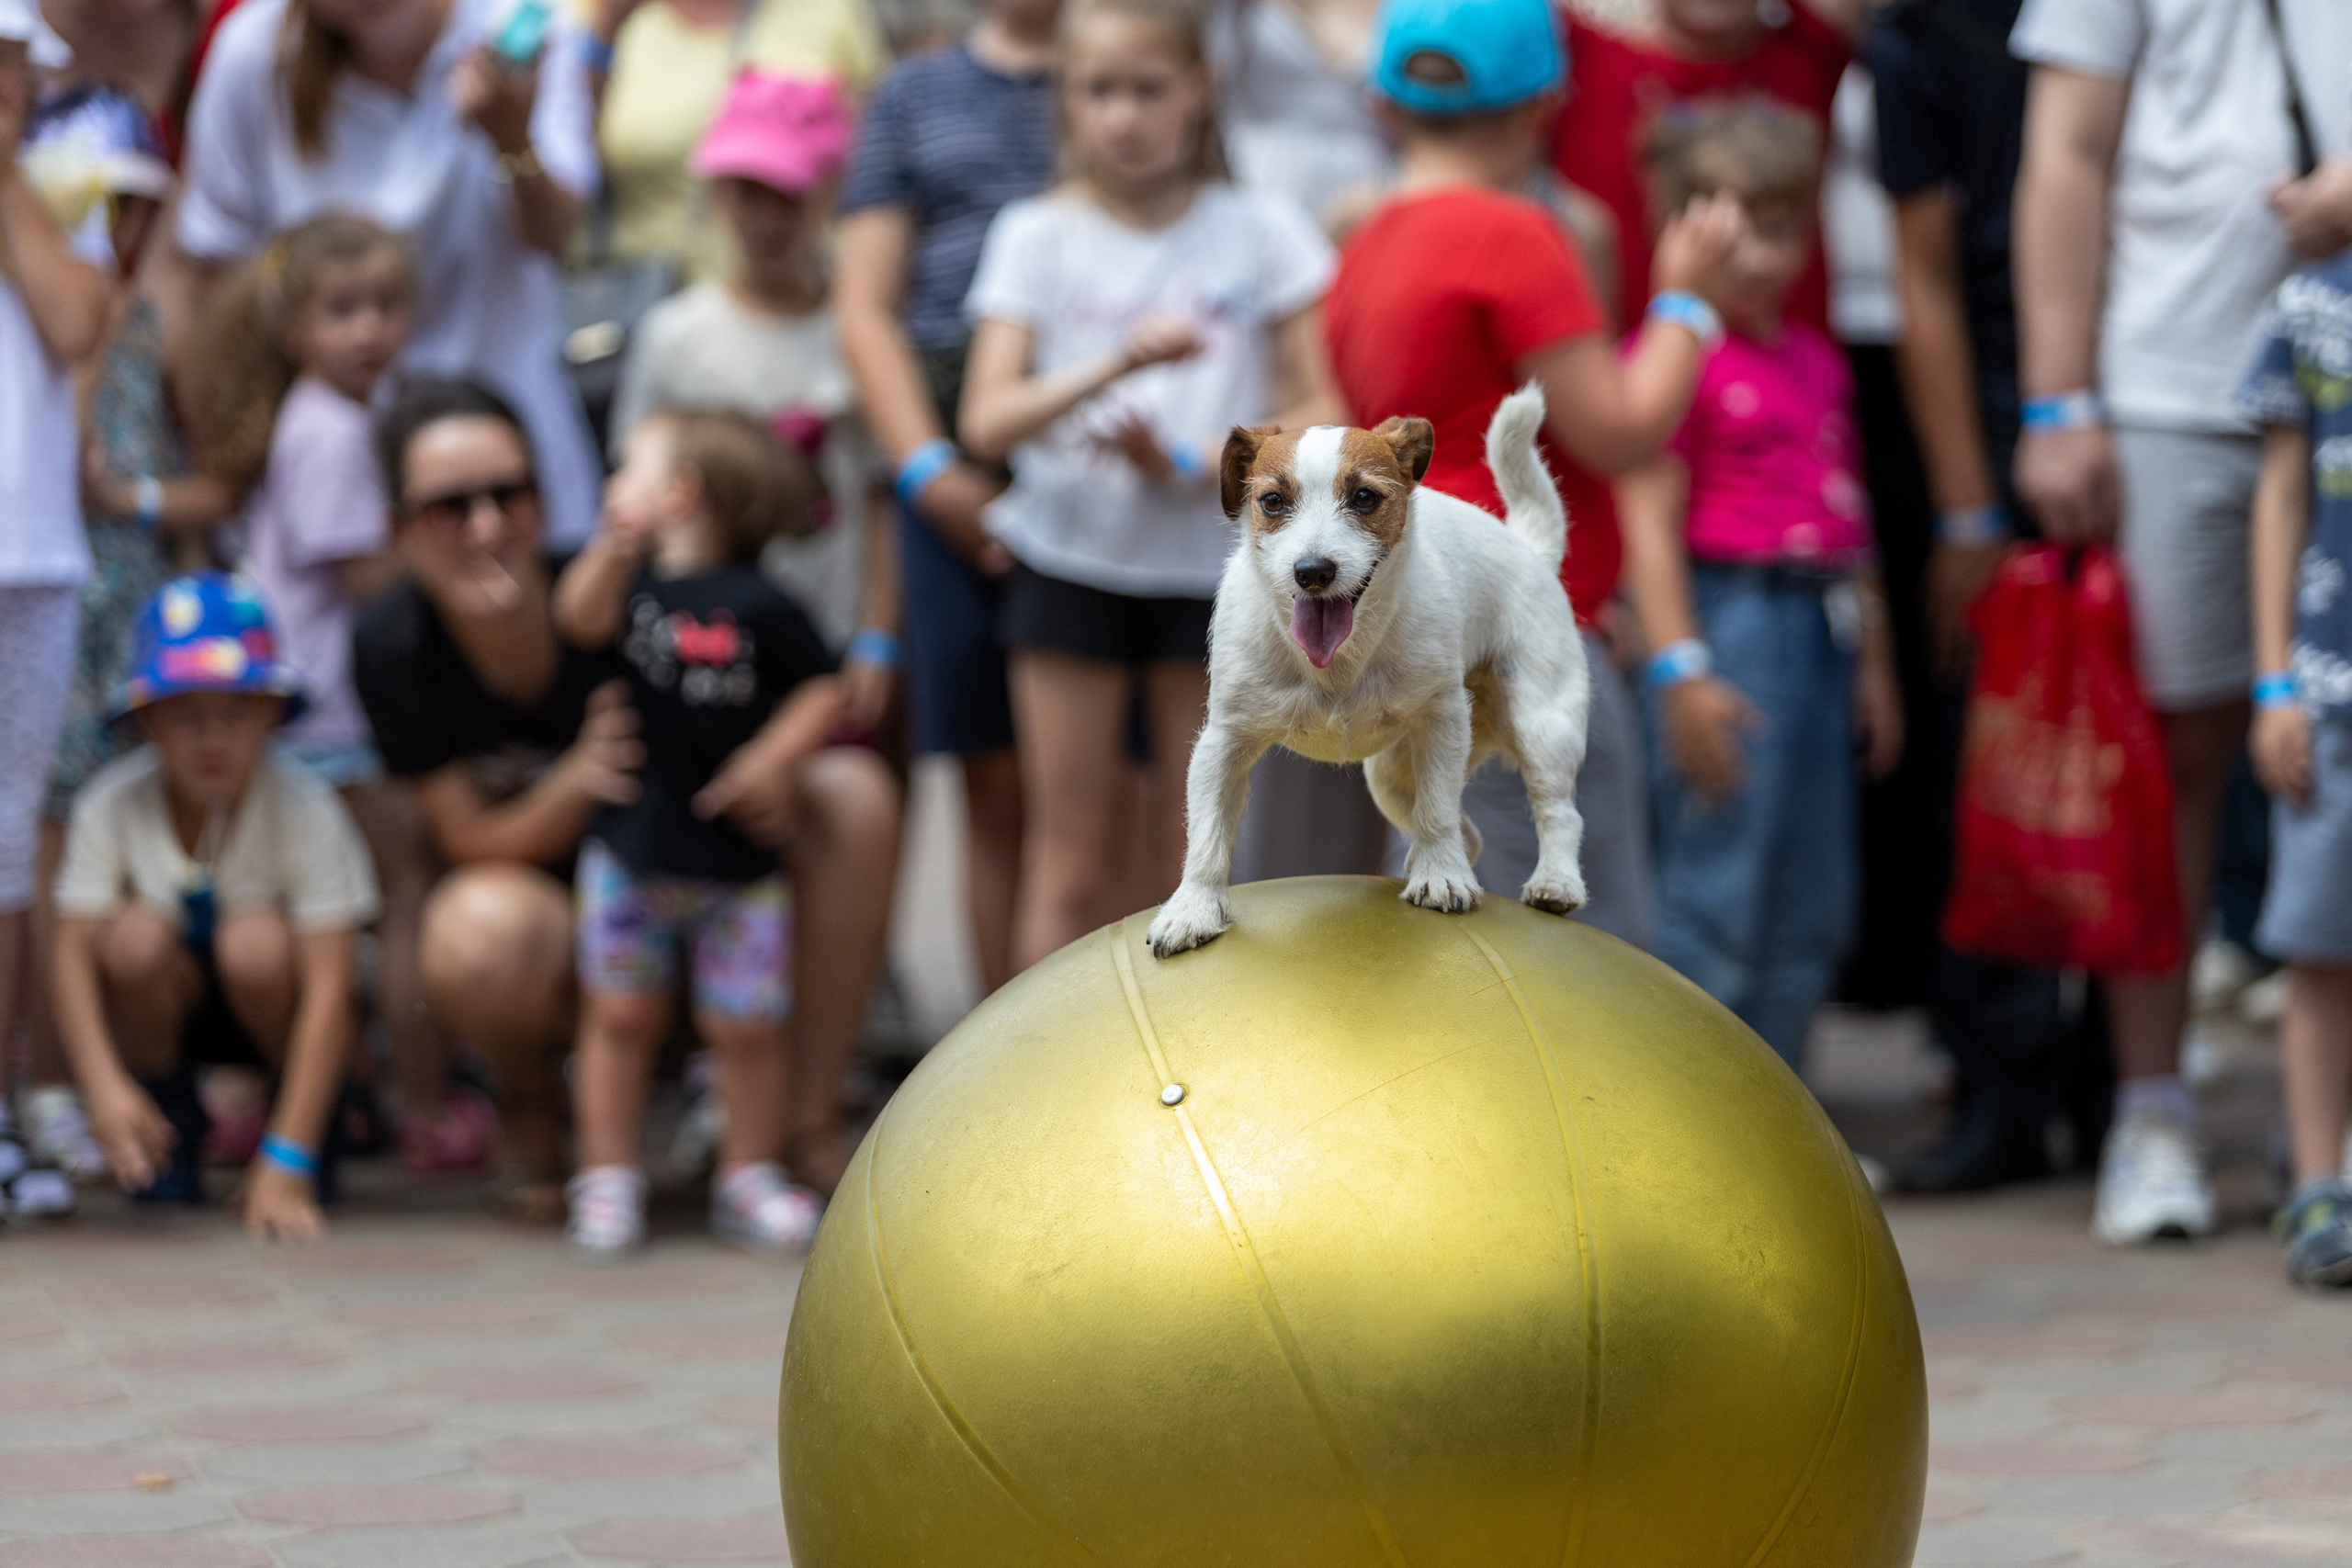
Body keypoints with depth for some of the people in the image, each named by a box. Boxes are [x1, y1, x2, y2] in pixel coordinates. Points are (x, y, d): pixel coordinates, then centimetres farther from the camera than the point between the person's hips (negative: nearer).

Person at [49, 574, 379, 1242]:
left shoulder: (305, 808, -24)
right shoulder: (112, 804, -17)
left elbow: (330, 990, -28)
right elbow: (74, 955, -21)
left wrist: (287, 1164, -35)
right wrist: (104, 1087, -40)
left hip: (267, 1011, -2)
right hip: (167, 1012, 2)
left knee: (255, 941, -34)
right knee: (138, 935, -30)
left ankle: (312, 1128, -6)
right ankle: (172, 1125, -3)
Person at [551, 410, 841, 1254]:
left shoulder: (758, 606, -7)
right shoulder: (632, 581, 2)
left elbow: (823, 692, -3)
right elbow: (580, 621, -18)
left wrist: (768, 759, -14)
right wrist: (615, 549, -31)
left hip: (735, 859, -2)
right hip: (630, 844, 2)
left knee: (746, 1025, 3)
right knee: (621, 1016, 6)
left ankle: (749, 1176, 18)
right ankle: (607, 1177, 15)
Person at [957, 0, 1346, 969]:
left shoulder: (1259, 231, 1)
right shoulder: (1038, 236, 2)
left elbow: (1320, 415, -1)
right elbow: (987, 422, -9)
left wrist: (1192, 462, -16)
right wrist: (1116, 364, -24)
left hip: (1214, 562, 0)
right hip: (1070, 558, 0)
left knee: (1194, 868, 4)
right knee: (1074, 857, 2)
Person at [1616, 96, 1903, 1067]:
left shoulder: (1815, 361, 16)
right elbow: (1649, 523, -13)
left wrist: (1873, 660, 20)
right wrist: (1680, 667, -19)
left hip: (1820, 624, 8)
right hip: (1729, 616, -8)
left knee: (1813, 913, 10)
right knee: (1718, 903, -8)